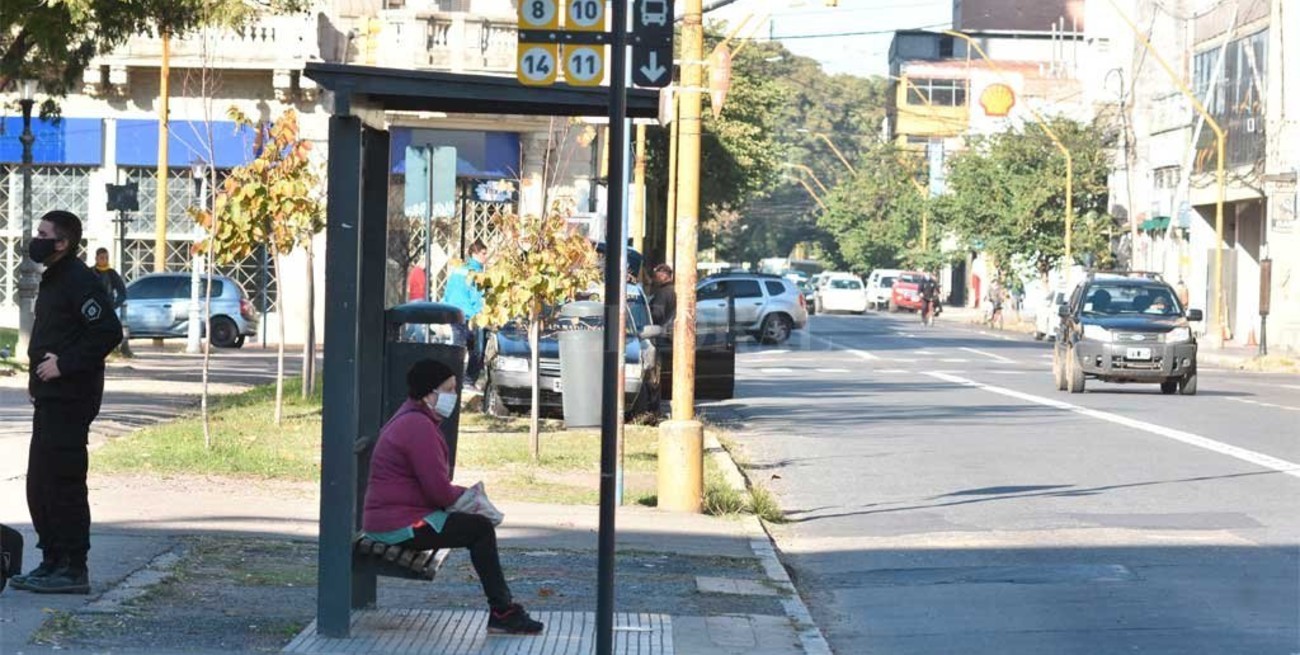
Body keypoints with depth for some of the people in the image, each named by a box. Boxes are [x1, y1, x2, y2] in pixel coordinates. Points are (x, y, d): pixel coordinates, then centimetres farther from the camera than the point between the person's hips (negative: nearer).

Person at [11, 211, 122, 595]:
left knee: (63, 483, -8)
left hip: (69, 400, -10)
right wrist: (38, 374, 13)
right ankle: (53, 562, 20)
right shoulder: (53, 279, 18)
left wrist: (64, 364, -20)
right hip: (50, 398, 10)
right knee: (39, 483, 13)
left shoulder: (80, 281, -14)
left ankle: (73, 569, -3)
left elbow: (109, 332, -22)